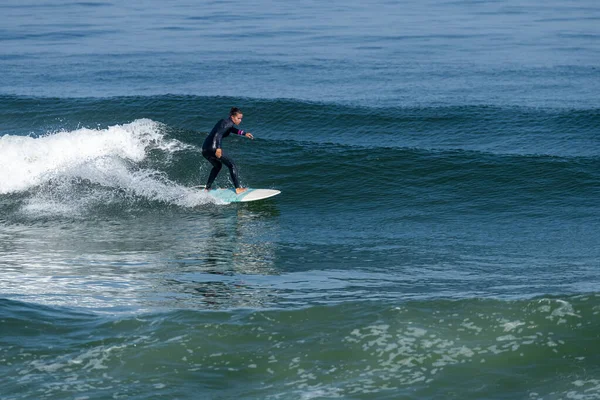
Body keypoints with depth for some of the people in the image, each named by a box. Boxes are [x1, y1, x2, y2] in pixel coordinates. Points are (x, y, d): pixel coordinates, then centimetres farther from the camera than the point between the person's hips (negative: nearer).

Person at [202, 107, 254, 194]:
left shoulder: (226, 122, 20)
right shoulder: (227, 123, -9)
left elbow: (233, 130, 41)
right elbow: (218, 134, -25)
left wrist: (244, 133, 31)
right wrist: (218, 148, -35)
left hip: (205, 149, 10)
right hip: (212, 148, -10)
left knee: (217, 166, 31)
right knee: (231, 165, -4)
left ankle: (207, 188, 33)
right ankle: (238, 189, -9)